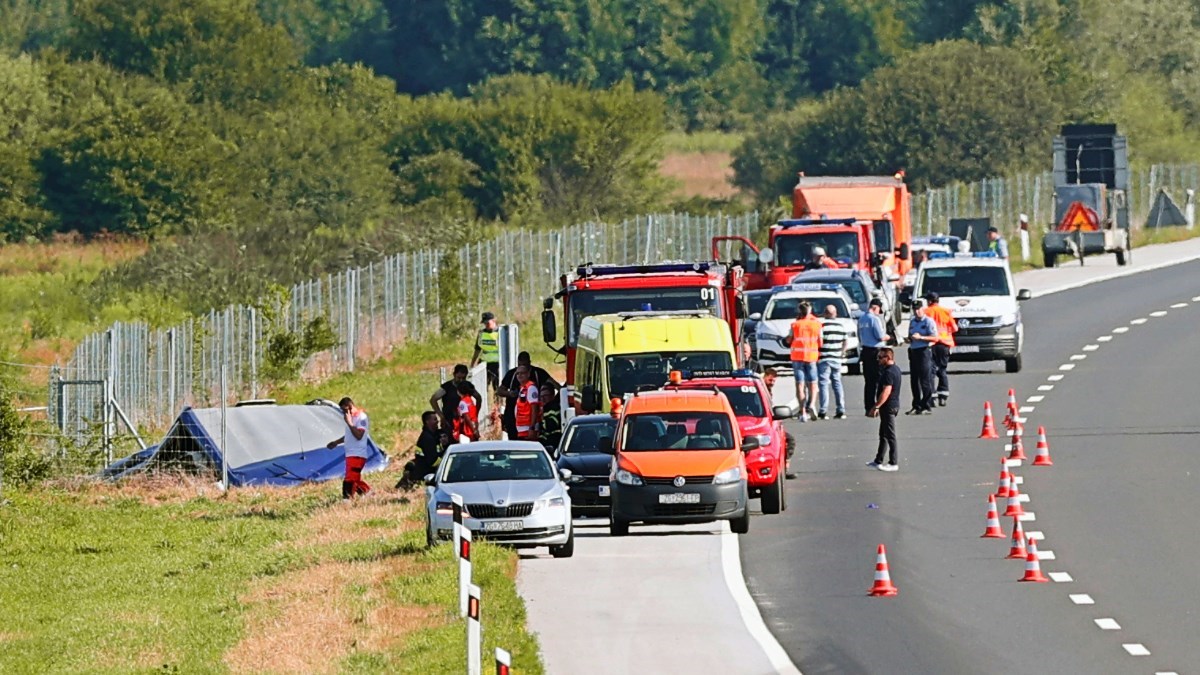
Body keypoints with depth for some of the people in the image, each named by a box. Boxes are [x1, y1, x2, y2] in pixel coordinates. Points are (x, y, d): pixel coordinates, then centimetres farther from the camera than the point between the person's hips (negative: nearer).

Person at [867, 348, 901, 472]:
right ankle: (878, 461, 26)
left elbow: (886, 392, -27)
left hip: (888, 406, -11)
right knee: (883, 435, 17)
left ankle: (893, 463, -1)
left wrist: (876, 407, -24)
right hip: (893, 405, 11)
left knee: (890, 435, -4)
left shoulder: (889, 372, -21)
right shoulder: (896, 369, 12)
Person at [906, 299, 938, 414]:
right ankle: (916, 406, 15)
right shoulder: (912, 322, 17)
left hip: (924, 352, -8)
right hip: (913, 352, 8)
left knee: (925, 380, -7)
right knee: (914, 380, 8)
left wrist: (920, 337, -20)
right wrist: (910, 339, 5)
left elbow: (935, 338, -12)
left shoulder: (928, 321, -5)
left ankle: (927, 407, -5)